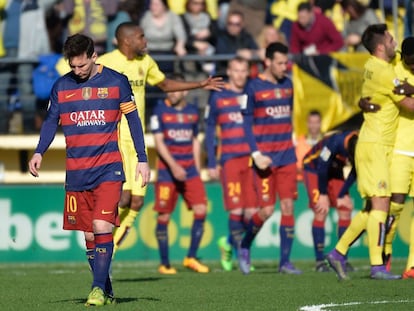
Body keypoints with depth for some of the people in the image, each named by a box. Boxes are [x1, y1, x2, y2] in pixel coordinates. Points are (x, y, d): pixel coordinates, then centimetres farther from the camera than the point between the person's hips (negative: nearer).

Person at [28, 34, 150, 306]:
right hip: (76, 174, 3)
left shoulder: (116, 82, 0)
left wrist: (142, 159, 2)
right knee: (88, 235, 5)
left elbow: (133, 120, 5)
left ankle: (98, 288, -13)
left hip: (108, 169, -3)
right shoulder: (61, 87, 6)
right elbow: (51, 121, 12)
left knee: (102, 227, -17)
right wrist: (39, 153, -5)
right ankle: (106, 291, 15)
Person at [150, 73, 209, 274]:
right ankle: (164, 264, 7)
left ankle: (191, 258, 4)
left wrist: (197, 168, 15)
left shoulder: (192, 112, 10)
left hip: (189, 169, 4)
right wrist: (173, 166, -18)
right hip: (167, 169, -4)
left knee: (201, 210, -7)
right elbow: (158, 142, -8)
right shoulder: (160, 111, -3)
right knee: (164, 216, -2)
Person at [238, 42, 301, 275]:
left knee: (288, 206, -1)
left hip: (287, 156, 5)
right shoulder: (254, 87, -5)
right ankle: (245, 247, 18)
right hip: (265, 157, -5)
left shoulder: (288, 85, 10)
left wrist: (289, 144, 15)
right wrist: (256, 153, -12)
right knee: (267, 210, -7)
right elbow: (247, 123, -4)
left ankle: (285, 261, 4)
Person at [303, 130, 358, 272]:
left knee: (345, 209, -7)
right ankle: (320, 261, -14)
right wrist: (323, 194, -16)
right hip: (313, 169, -5)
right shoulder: (335, 142, -39)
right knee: (321, 211, -17)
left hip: (335, 171, 5)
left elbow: (354, 174, -8)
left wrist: (342, 195, -10)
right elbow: (322, 168, -26)